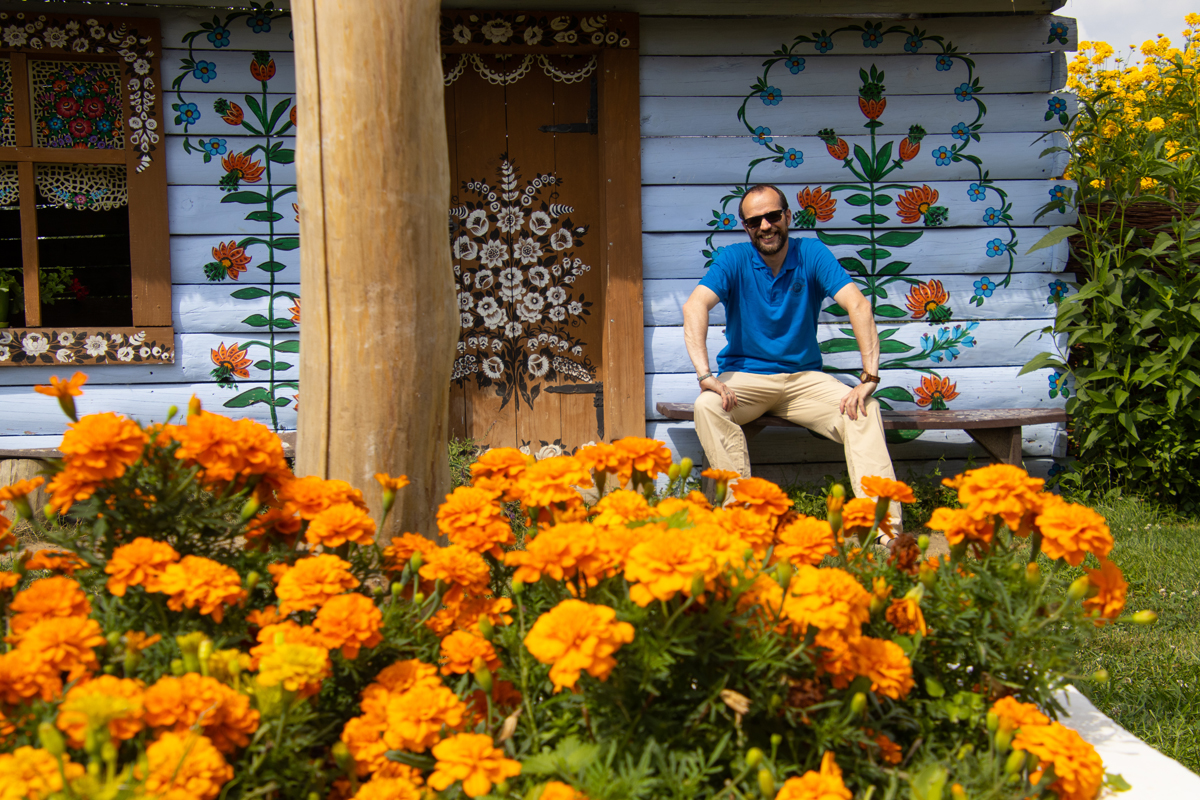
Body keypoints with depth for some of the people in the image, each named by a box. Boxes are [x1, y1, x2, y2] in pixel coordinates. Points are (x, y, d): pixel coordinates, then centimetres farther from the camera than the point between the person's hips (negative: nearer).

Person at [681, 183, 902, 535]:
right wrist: (704, 374, -34)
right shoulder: (734, 259, -3)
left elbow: (858, 306, -13)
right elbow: (695, 307, -19)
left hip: (804, 378, 1)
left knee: (864, 409, -26)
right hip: (745, 376, -1)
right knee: (707, 406, -33)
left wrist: (869, 377, -26)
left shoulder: (812, 254, -1)